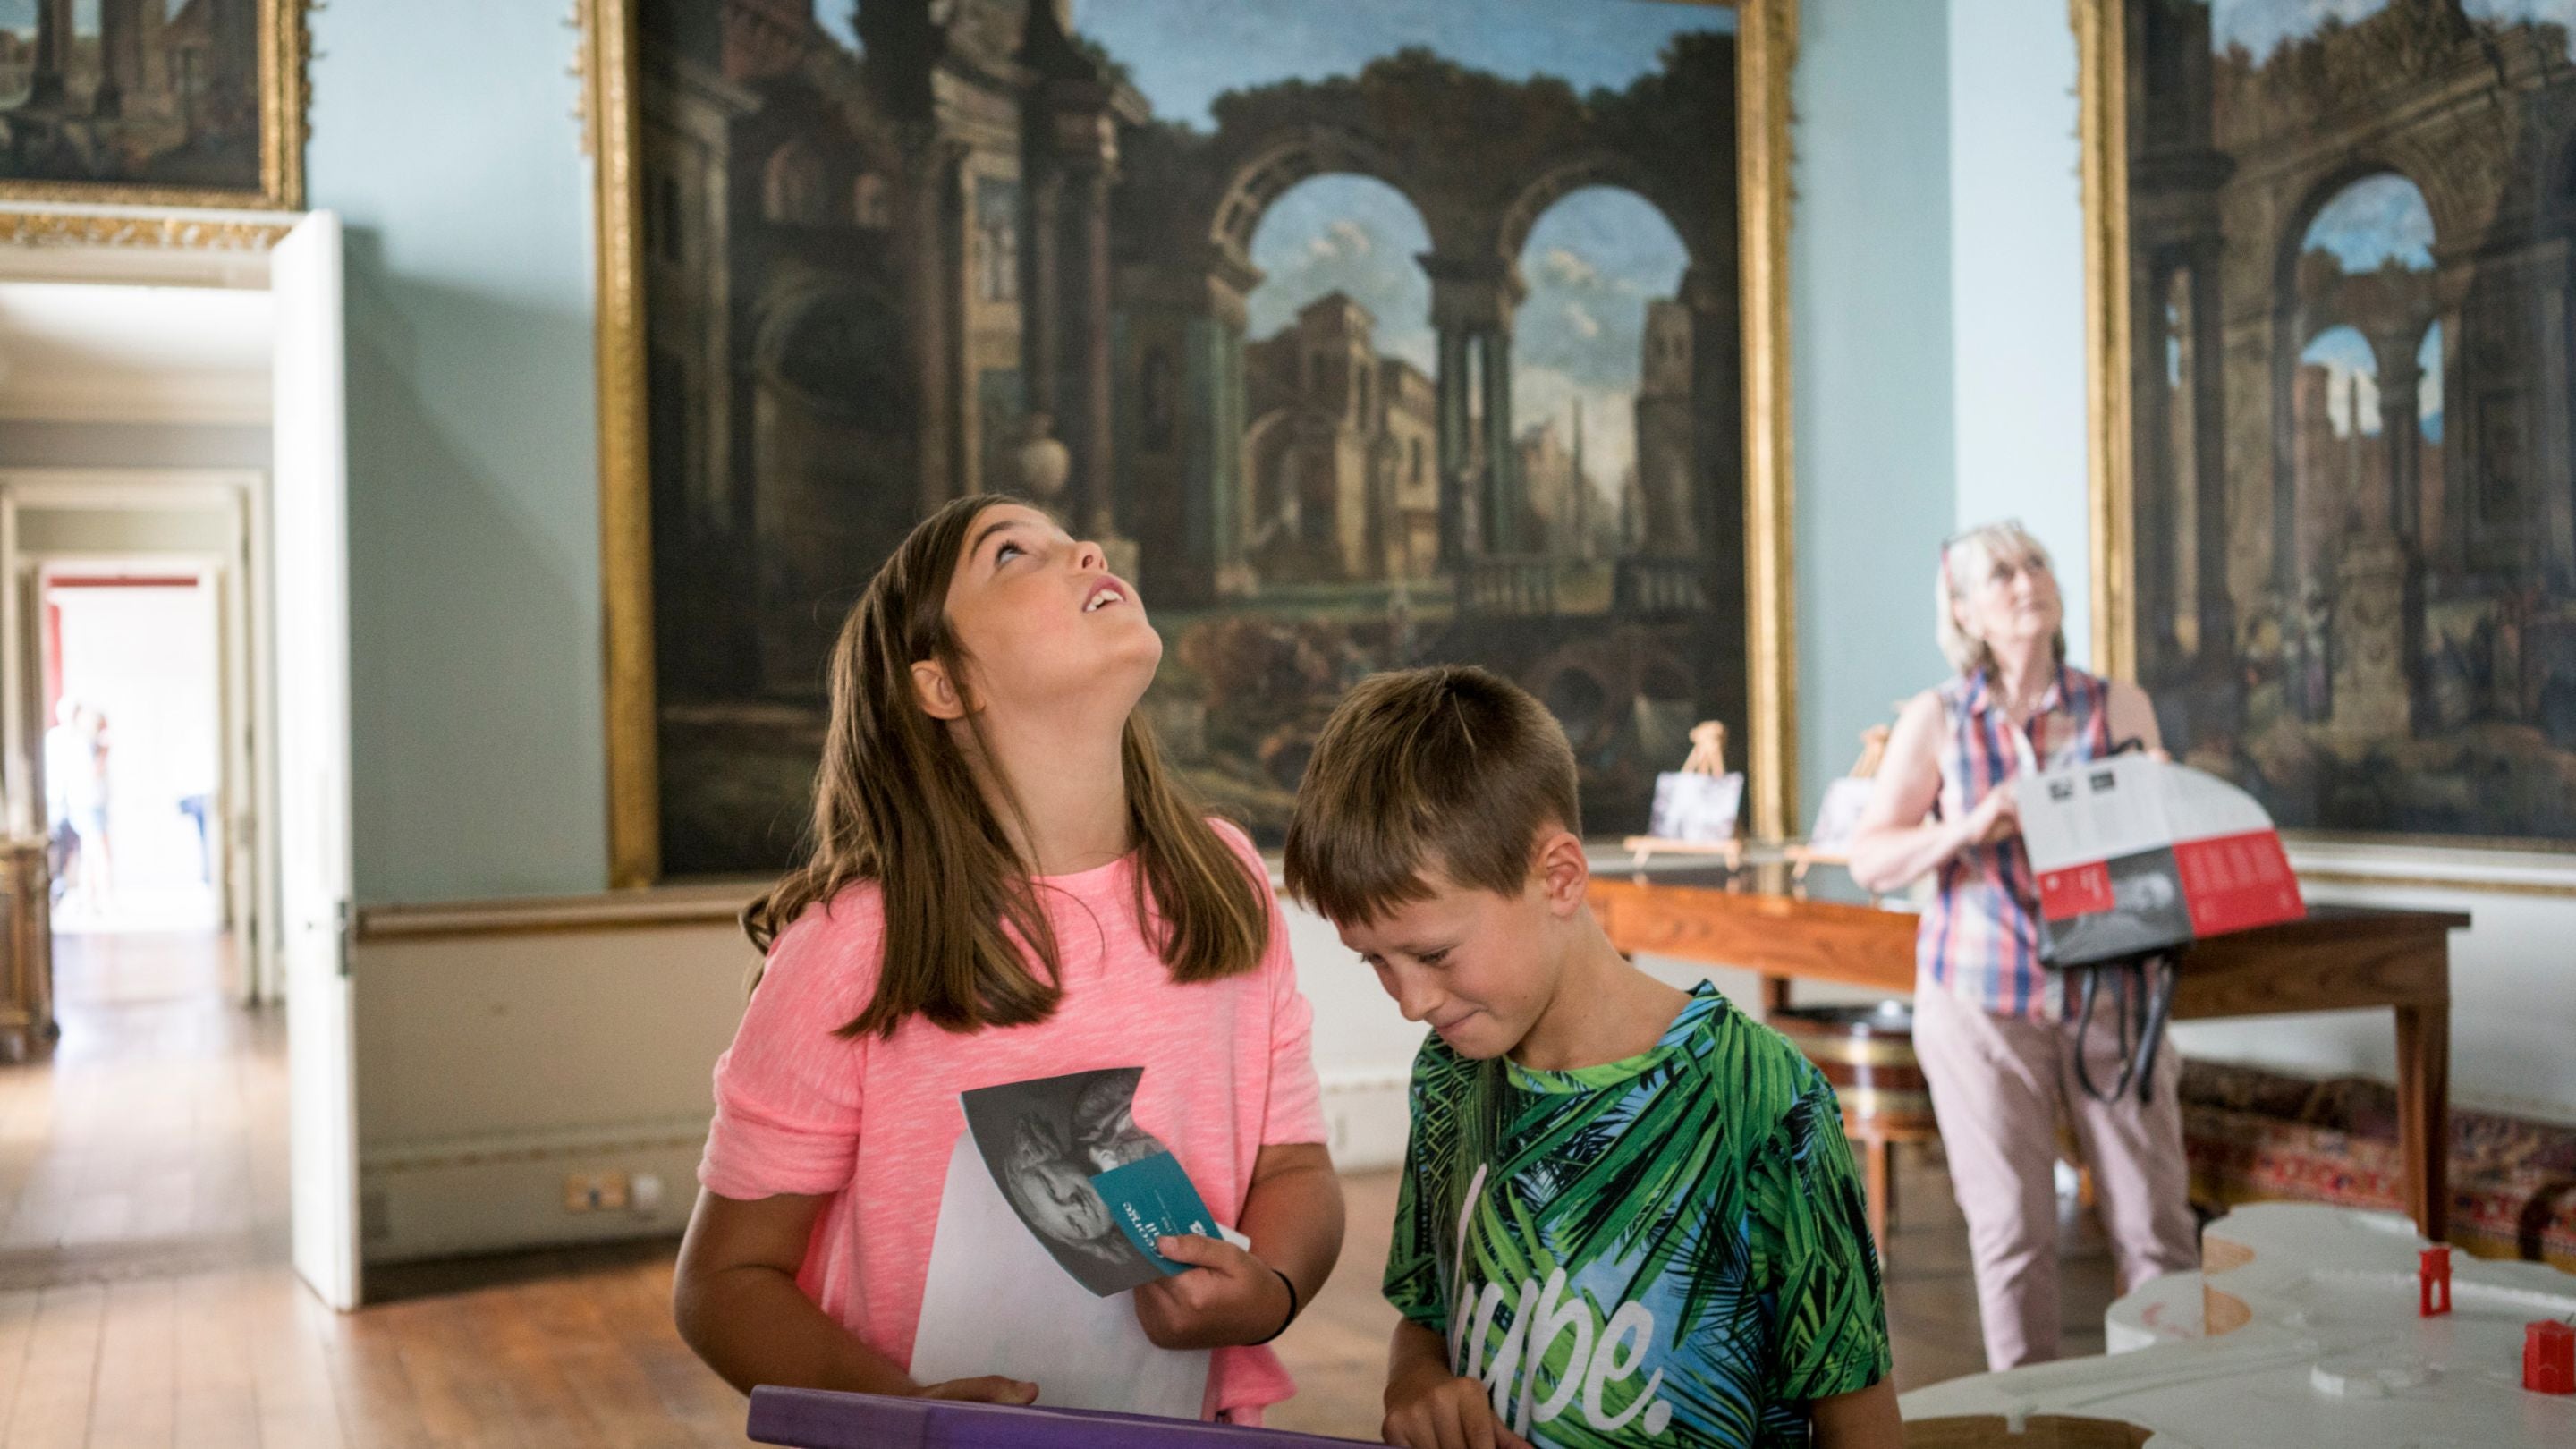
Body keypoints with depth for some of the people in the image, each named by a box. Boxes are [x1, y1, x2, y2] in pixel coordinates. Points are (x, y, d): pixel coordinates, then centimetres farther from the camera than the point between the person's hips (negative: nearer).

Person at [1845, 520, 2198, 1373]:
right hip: (1981, 1001, -1)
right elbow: (1869, 861, -2)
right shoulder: (1936, 721, 1)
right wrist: (1967, 829, -18)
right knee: (2011, 1229, 4)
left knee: (2154, 1220, 2)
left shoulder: (2121, 709, 5)